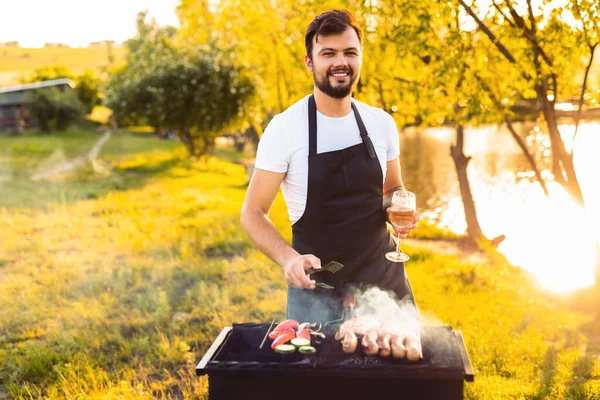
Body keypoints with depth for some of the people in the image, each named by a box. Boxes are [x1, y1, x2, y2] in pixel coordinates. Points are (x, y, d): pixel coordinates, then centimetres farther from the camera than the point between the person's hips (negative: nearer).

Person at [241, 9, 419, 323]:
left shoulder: (382, 123, 0)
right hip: (316, 286, -3)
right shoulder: (284, 129, -12)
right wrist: (288, 258, -26)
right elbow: (252, 213, -9)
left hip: (384, 278, 4)